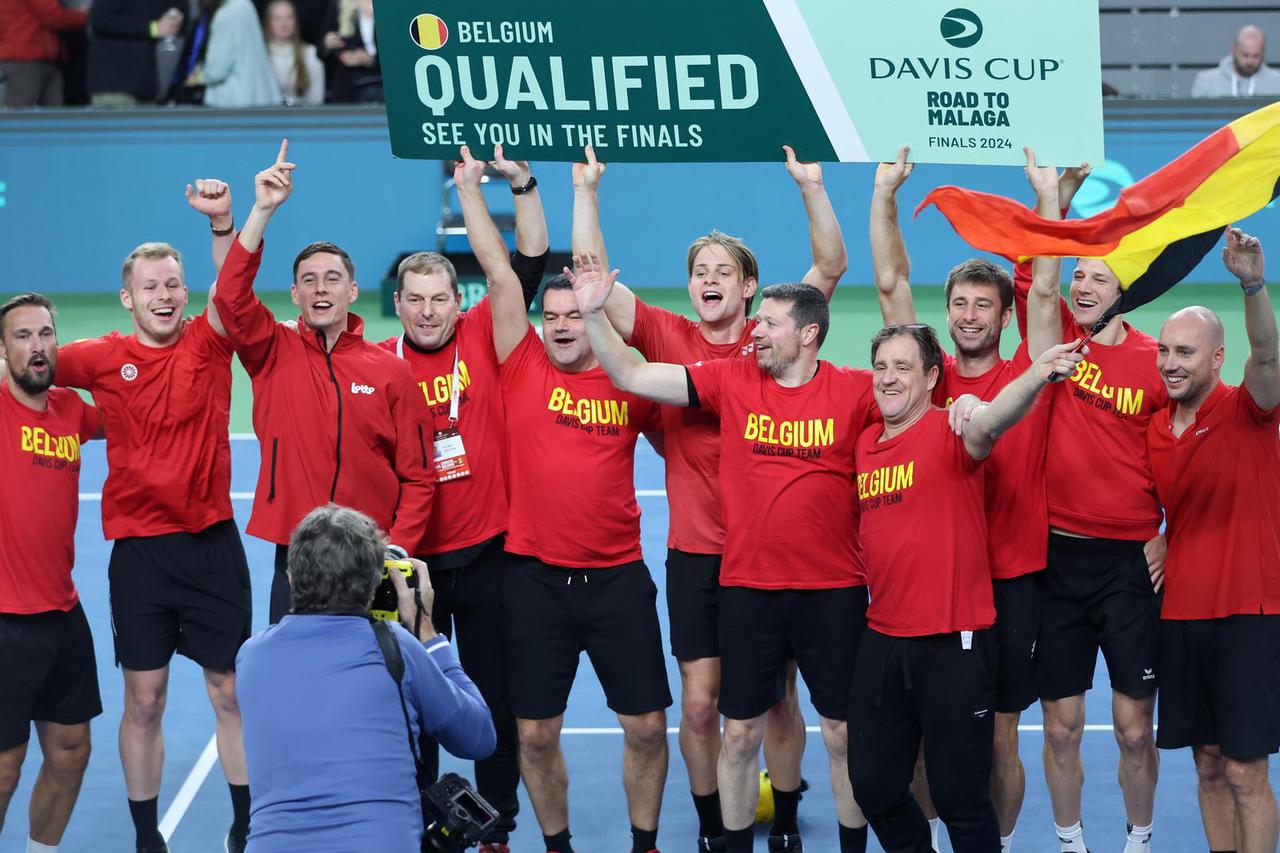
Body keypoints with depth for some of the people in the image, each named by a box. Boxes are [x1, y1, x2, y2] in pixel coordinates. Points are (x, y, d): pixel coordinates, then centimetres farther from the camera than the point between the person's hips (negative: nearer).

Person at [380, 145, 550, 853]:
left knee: (495, 696, 6)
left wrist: (522, 184, -15)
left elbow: (530, 265, -6)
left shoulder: (483, 338, -1)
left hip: (487, 554, 0)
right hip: (410, 557, 0)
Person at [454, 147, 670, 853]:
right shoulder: (523, 369, 1)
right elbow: (501, 273, -3)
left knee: (646, 726, 2)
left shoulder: (631, 384, 4)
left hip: (617, 576, 0)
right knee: (535, 732, 5)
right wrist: (469, 187, -5)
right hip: (535, 576, 0)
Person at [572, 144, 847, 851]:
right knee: (699, 701, 2)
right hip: (695, 553, 0)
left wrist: (811, 187, -16)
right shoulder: (667, 338, 2)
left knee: (777, 696, 7)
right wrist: (586, 192, -9)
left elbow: (830, 267, -7)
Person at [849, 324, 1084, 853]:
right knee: (873, 785, 12)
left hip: (952, 644, -6)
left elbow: (990, 422, -35)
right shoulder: (864, 445, 8)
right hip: (882, 641, 6)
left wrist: (1037, 375, -54)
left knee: (959, 794, -1)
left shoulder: (949, 431, -11)